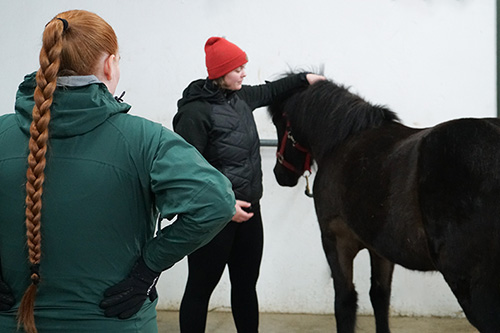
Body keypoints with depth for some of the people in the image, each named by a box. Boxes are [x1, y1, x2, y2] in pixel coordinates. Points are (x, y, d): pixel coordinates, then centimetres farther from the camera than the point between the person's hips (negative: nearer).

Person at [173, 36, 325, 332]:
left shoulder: (241, 97, 7)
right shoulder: (195, 112, -18)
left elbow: (269, 91, 30)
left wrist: (304, 79, 32)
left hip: (247, 210, 8)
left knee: (246, 285, 15)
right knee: (201, 287, 3)